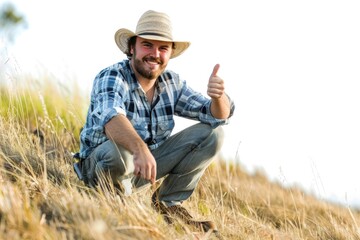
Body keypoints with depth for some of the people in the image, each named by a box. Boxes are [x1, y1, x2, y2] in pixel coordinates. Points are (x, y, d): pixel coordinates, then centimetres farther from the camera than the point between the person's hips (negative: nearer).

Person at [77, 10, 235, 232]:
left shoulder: (172, 83, 0)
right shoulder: (111, 78, -20)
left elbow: (217, 116, -3)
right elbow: (111, 116, -42)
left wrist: (218, 97, -28)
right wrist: (140, 149, -61)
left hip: (147, 161, 6)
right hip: (102, 162, -6)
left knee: (212, 133, -6)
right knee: (118, 148, -41)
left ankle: (169, 203, 0)